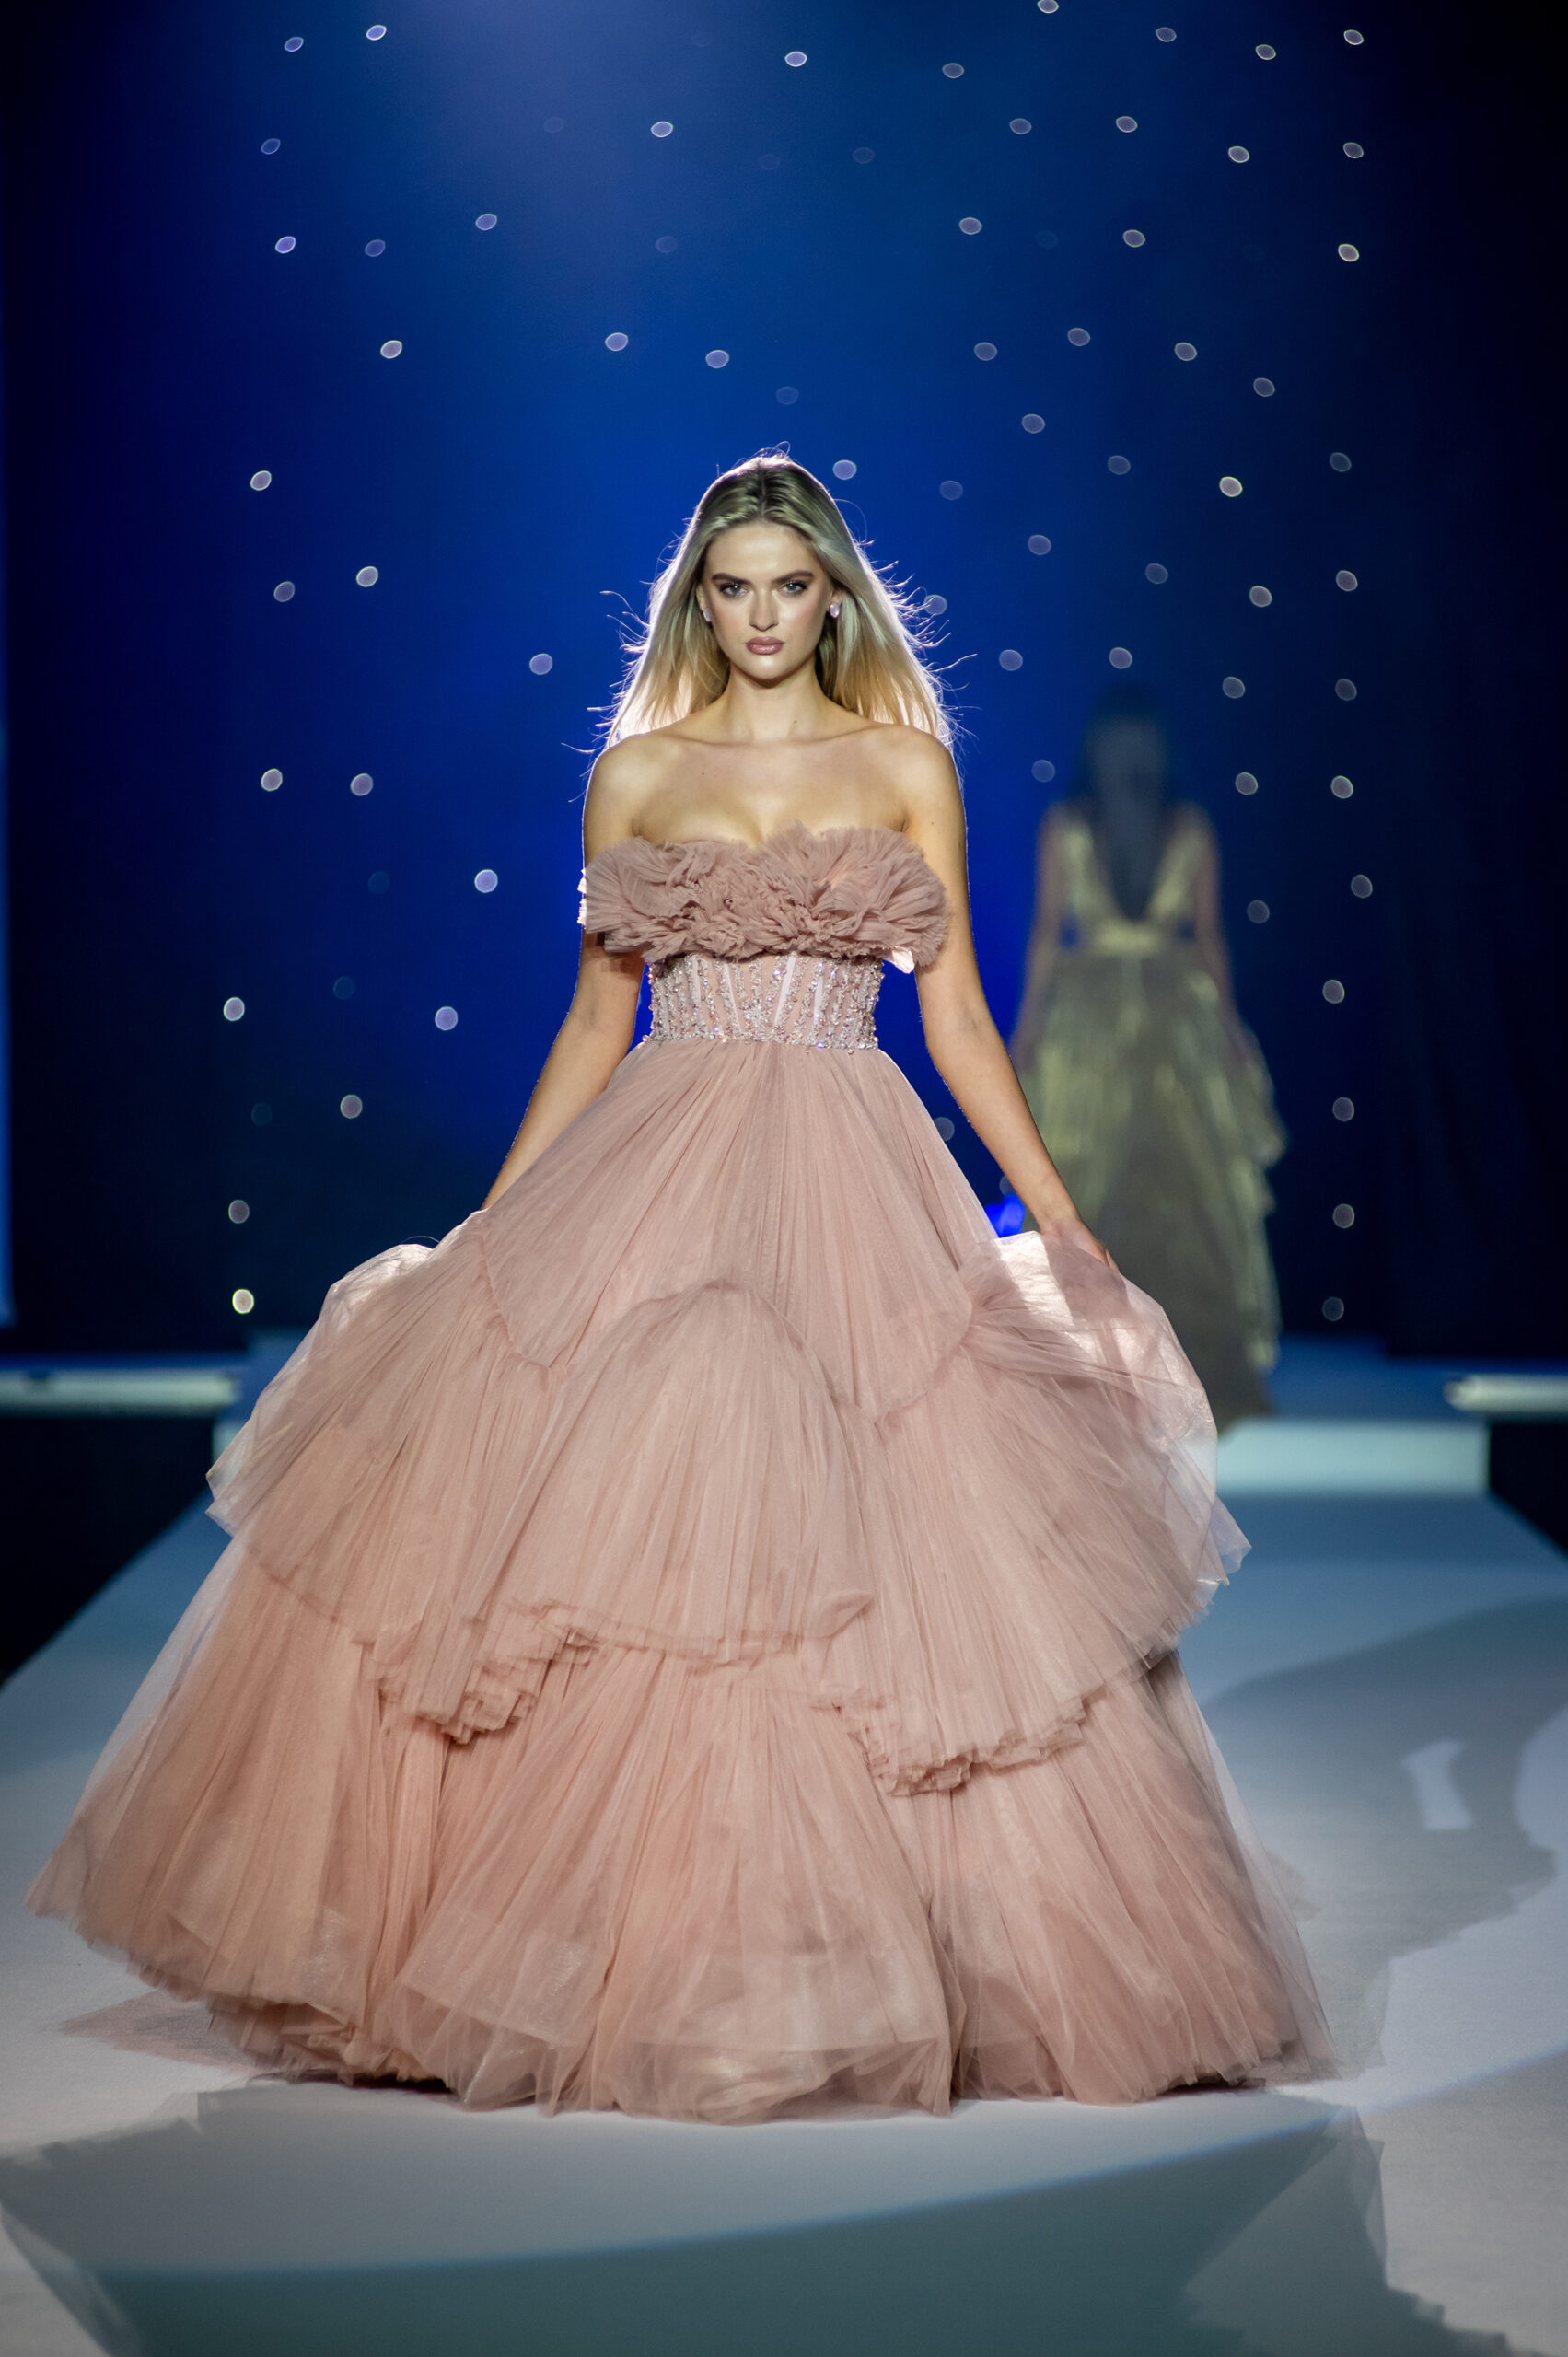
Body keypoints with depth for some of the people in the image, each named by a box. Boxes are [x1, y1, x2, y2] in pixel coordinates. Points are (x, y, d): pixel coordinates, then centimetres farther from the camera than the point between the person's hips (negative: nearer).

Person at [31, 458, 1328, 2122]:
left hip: (856, 1196, 0)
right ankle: (604, 1956, 9)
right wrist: (489, 1224, 9)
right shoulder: (635, 771, 9)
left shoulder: (909, 765, 8)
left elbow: (956, 1014, 7)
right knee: (605, 1542, -5)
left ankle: (859, 1962, 10)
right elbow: (596, 1016, 12)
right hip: (652, 1183, 1)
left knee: (889, 1566, -5)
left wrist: (1067, 1229, 2)